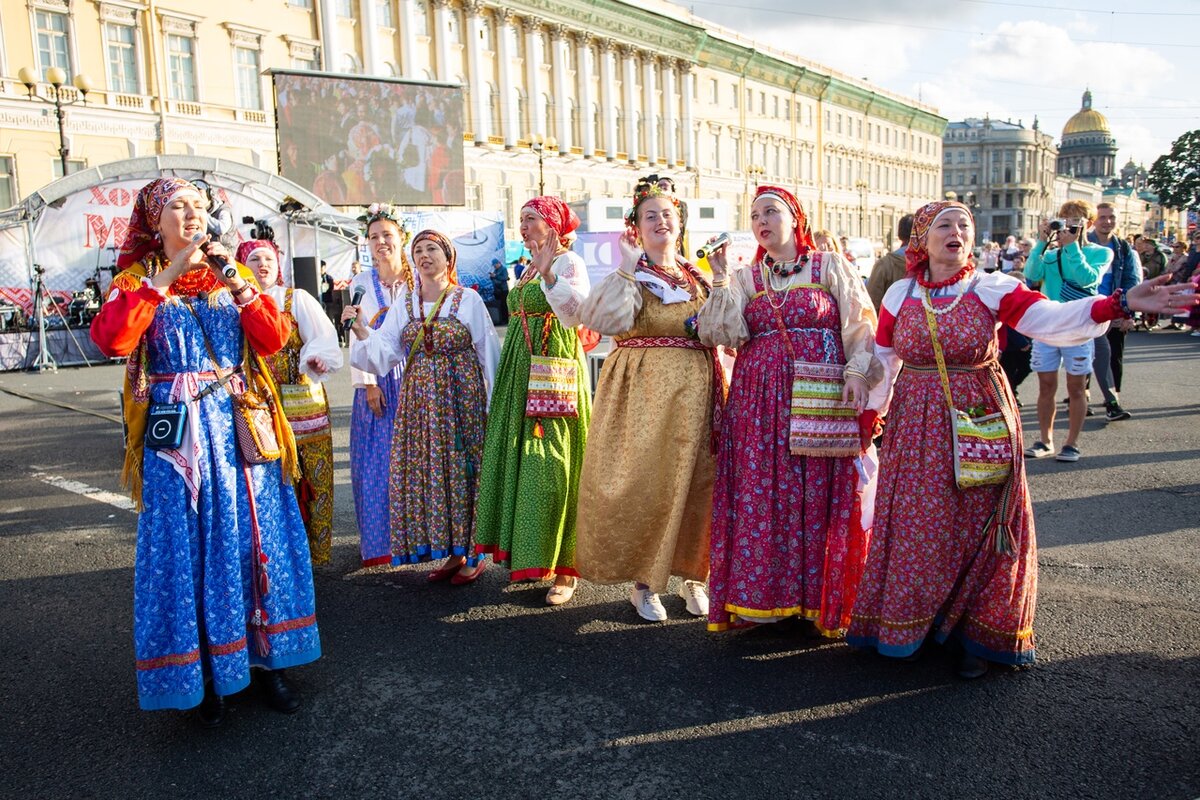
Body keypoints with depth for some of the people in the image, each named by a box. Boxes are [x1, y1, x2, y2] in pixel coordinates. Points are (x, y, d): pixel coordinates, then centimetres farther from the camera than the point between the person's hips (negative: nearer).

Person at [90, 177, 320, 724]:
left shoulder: (230, 276, 11)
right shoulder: (137, 282, 3)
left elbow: (274, 339, -3)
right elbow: (110, 339, -18)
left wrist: (236, 282, -13)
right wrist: (165, 276, -19)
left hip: (240, 429, 3)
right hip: (178, 436, -2)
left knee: (254, 539, 5)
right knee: (187, 549, 1)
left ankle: (263, 657, 19)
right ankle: (201, 674, 15)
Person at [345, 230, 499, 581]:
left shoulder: (468, 300, -1)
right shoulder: (404, 306, 10)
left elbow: (489, 354, -1)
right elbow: (384, 353, 1)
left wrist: (494, 403, -4)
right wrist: (361, 331, -16)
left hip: (462, 398, -4)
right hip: (419, 402, 4)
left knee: (464, 470, -1)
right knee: (426, 472, 5)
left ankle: (473, 555, 13)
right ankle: (452, 554, 19)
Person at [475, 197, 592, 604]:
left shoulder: (568, 262, -7)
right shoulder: (528, 270, 20)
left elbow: (578, 311, -25)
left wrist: (547, 273, -34)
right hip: (519, 373, 9)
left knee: (551, 463, -8)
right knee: (519, 458, 9)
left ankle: (564, 567, 1)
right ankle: (528, 556, 22)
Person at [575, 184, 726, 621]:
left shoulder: (698, 277, 16)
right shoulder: (630, 274, 2)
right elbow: (605, 319, -18)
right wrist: (627, 267, -17)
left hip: (695, 388, 4)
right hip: (641, 388, -4)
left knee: (694, 482, 5)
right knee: (642, 479, -4)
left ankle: (692, 576, 22)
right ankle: (643, 581, 12)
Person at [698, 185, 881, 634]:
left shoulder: (830, 266, 8)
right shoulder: (745, 279, 14)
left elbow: (860, 324, 1)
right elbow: (721, 335, 1)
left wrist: (856, 371, -13)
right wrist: (719, 281, -6)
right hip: (759, 401, 3)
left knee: (819, 498, -1)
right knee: (760, 497, 1)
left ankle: (819, 599, 11)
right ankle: (762, 596, 13)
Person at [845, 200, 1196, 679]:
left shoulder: (992, 290, -5)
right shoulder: (900, 296, 2)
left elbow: (1052, 320, -18)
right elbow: (882, 359, 9)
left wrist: (1120, 304, -32)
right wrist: (872, 412, 6)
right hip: (916, 429, 1)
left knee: (978, 528, 3)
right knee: (915, 526, 5)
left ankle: (977, 637, 20)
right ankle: (908, 627, 23)